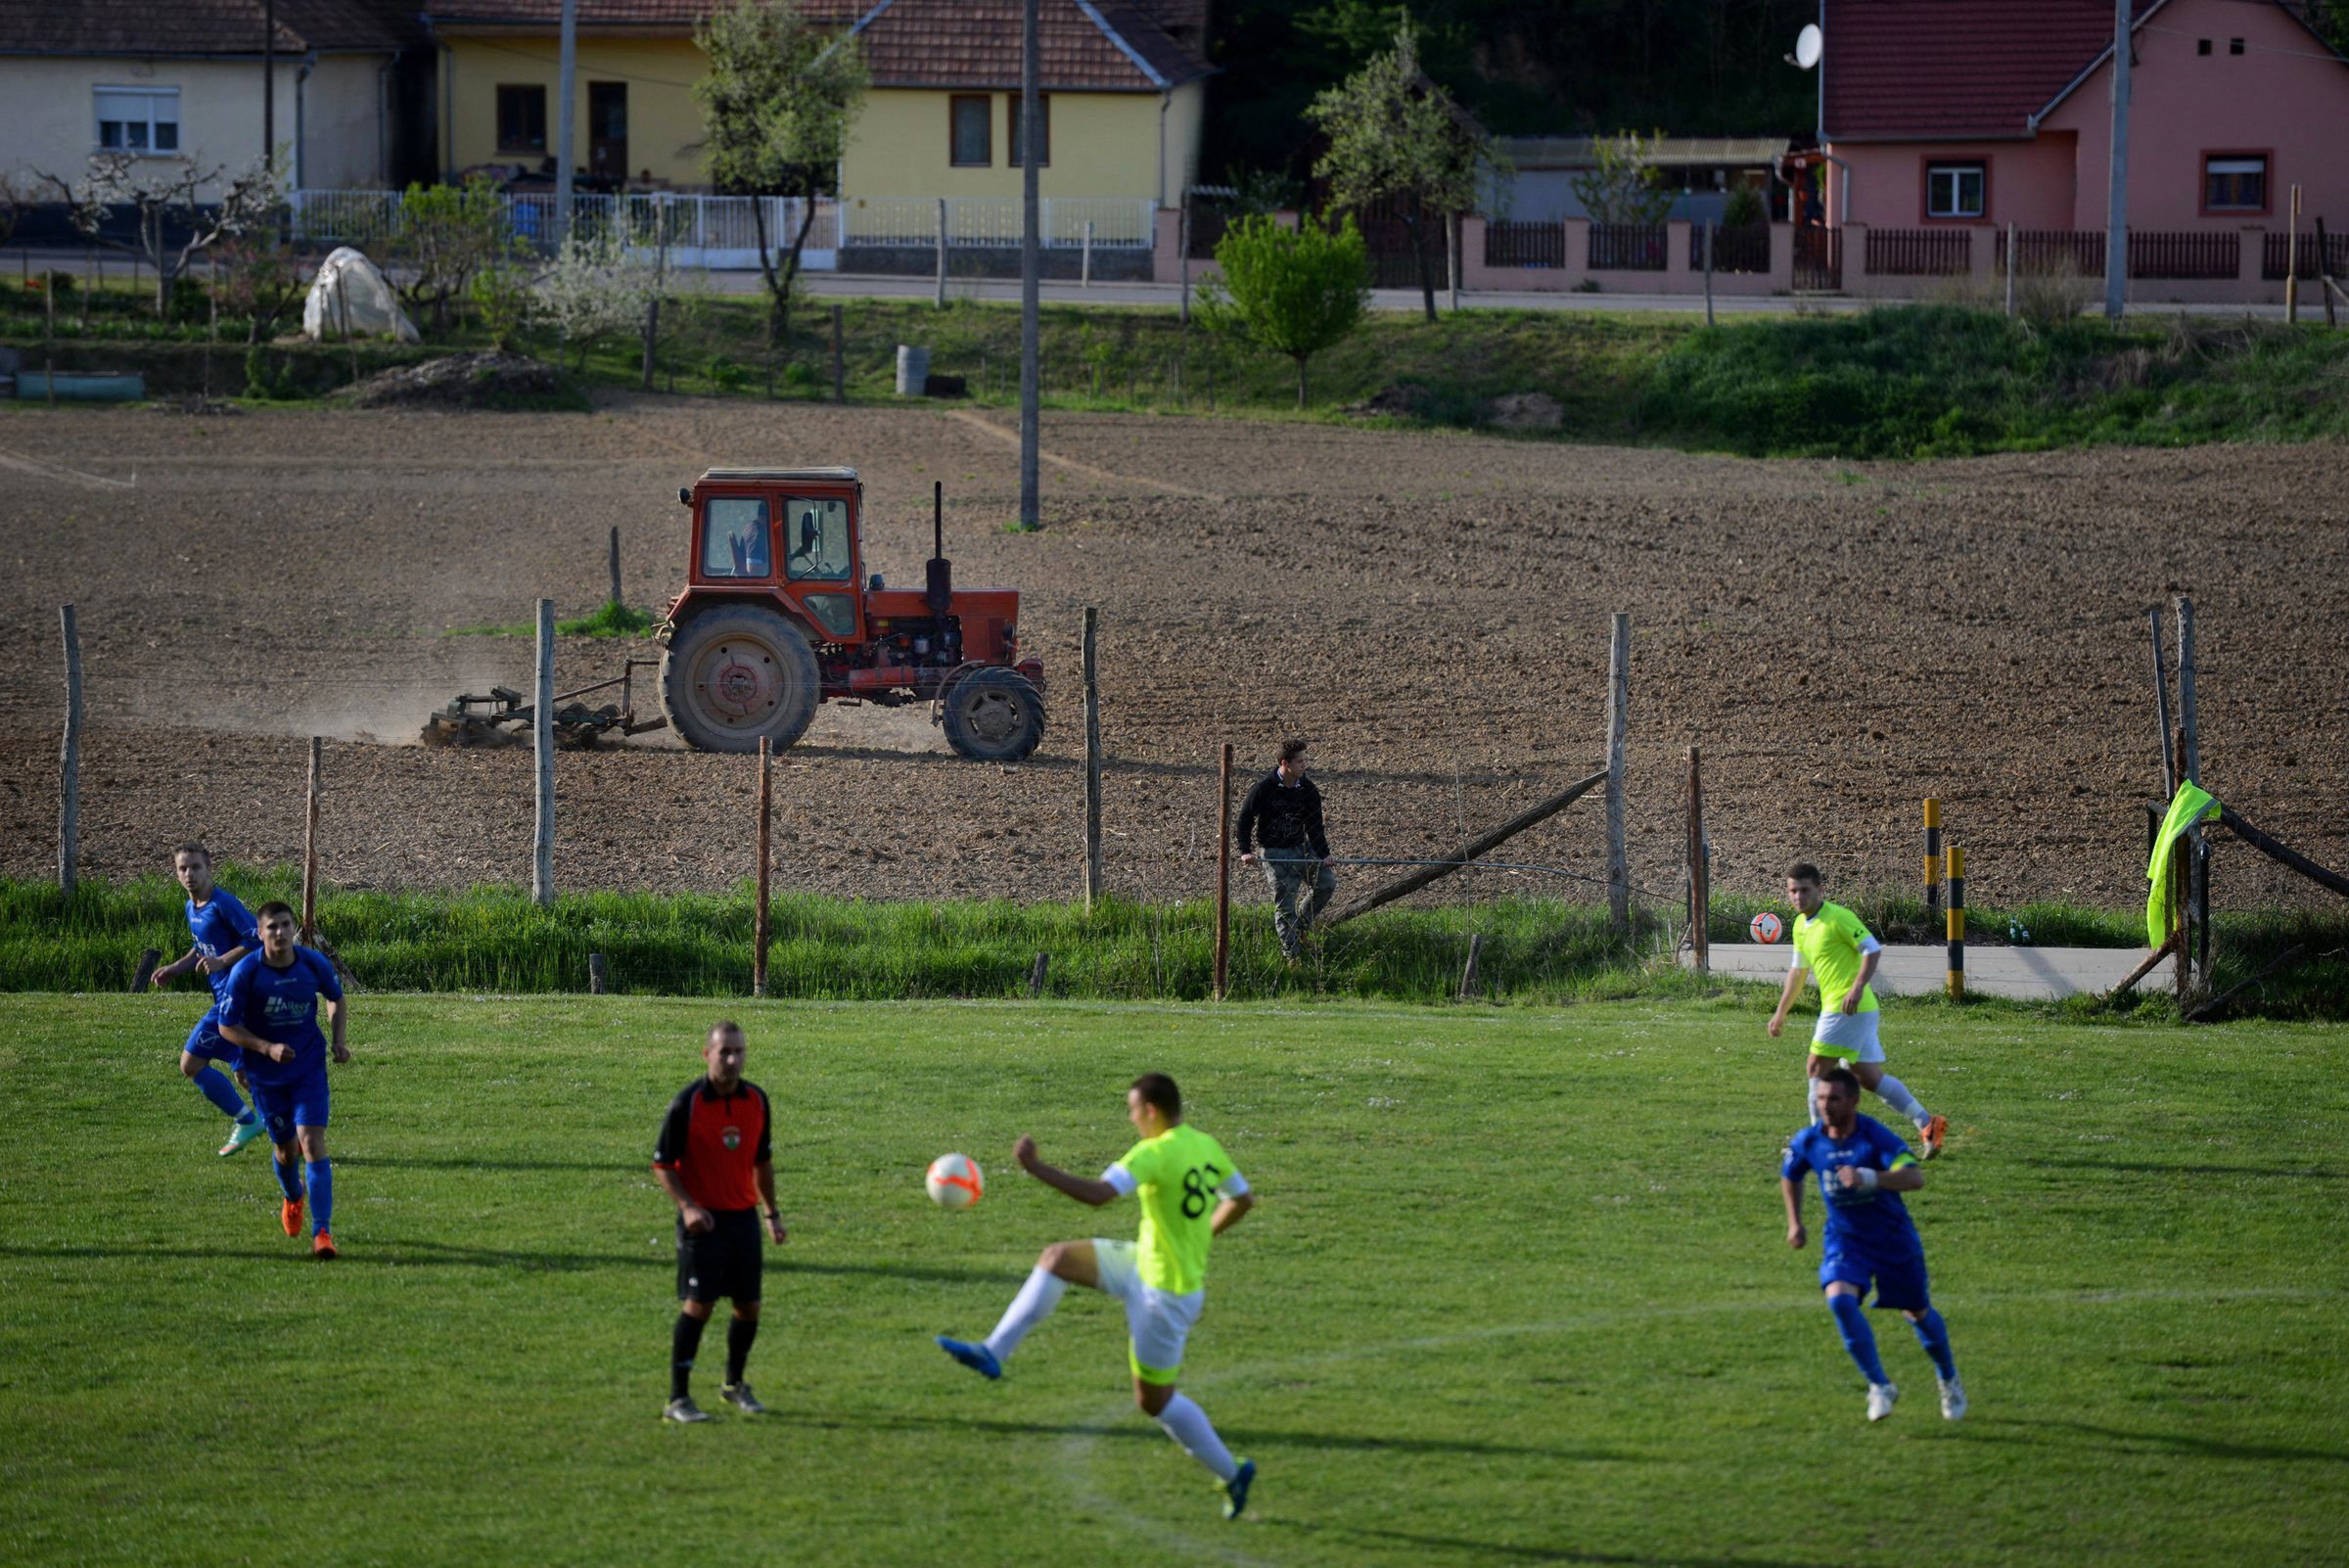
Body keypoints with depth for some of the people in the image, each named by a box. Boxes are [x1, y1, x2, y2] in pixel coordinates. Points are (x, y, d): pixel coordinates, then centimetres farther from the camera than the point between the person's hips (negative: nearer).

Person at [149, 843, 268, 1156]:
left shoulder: (223, 904, -16)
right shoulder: (192, 908, 13)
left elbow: (257, 940, -21)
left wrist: (221, 961, -26)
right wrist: (175, 969, 14)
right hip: (225, 996, 10)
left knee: (191, 1063, -7)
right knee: (243, 1075, 14)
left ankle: (245, 1121, 3)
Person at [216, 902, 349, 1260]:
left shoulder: (315, 964, -9)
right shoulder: (245, 972, -16)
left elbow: (336, 999, 12)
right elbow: (227, 1026, -10)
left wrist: (339, 1040, -2)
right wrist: (267, 1048, -22)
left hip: (309, 1069, 0)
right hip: (266, 1075, 0)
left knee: (313, 1143, -15)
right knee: (286, 1150, 12)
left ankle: (322, 1232, -16)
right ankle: (293, 1200, 48)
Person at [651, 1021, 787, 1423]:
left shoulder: (755, 1100, 5)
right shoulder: (687, 1103, -11)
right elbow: (662, 1164, -8)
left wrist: (771, 1212, 15)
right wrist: (687, 1206, -20)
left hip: (744, 1216, 5)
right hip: (703, 1220, -5)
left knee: (749, 1306, 7)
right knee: (698, 1304, -11)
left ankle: (735, 1384, 30)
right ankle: (678, 1399, -5)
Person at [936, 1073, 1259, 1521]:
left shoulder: (1154, 1153, -25)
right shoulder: (1207, 1147, 2)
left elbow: (1097, 1194, -37)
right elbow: (1243, 1199, 15)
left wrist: (1033, 1167, -33)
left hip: (1164, 1293, -9)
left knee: (1154, 1400, 6)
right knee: (1057, 1258, 5)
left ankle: (1232, 1474, 19)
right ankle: (993, 1353, 4)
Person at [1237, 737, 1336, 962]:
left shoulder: (1308, 790, -1)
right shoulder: (1264, 788, -13)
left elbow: (1314, 825, 2)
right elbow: (1245, 818, -6)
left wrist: (1323, 854, -10)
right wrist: (1245, 851, -15)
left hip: (1302, 847, 5)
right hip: (1275, 853, -5)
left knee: (1327, 883, -5)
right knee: (1285, 903, -7)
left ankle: (1301, 924, 18)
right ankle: (1293, 956, 1)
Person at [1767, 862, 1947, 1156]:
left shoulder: (1838, 917, -12)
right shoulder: (1801, 926, 15)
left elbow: (1873, 949, -15)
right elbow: (1798, 971, 26)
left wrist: (1857, 987, -25)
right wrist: (1781, 1012, 26)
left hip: (1848, 1007, -9)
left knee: (1816, 1068, -8)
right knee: (1869, 1077, 8)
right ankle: (1926, 1123, 10)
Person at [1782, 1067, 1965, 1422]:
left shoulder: (1876, 1137, -24)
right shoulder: (1808, 1141, -9)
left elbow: (1914, 1177, -39)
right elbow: (1790, 1175, 15)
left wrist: (1868, 1178, -53)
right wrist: (1794, 1222, 10)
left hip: (1894, 1237, -2)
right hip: (1845, 1239, 2)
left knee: (1918, 1313, 13)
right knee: (1840, 1299, -25)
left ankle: (1949, 1380, 41)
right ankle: (1879, 1386, -12)